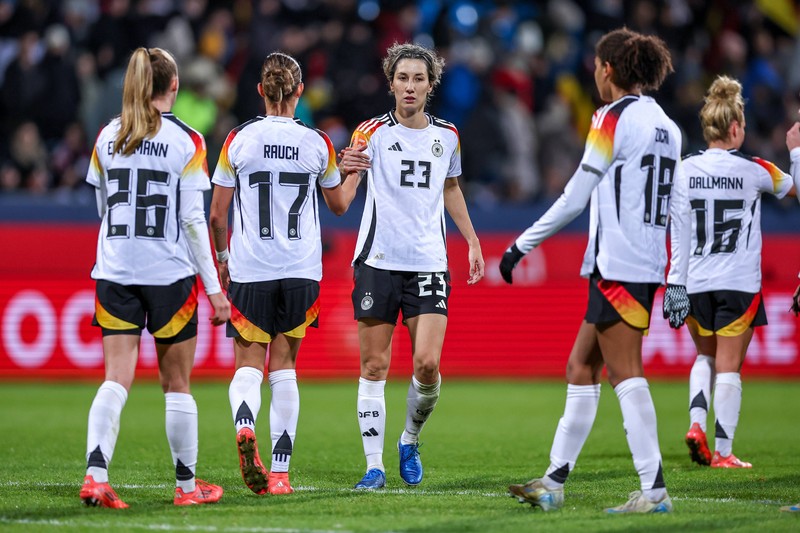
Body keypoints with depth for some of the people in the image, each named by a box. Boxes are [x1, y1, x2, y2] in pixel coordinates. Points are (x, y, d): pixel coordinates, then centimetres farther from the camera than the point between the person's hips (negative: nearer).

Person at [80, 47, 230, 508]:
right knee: (177, 384, 8)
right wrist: (214, 287, -5)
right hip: (168, 273, -3)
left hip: (114, 273, 3)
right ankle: (187, 484, 17)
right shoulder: (186, 141, -7)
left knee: (116, 380, -1)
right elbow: (193, 219, -9)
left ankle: (95, 474, -18)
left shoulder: (108, 136, 4)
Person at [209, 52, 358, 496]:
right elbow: (339, 205, 15)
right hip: (301, 271, 1)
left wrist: (222, 256, 17)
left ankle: (244, 427, -27)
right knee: (284, 367, 10)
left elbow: (217, 214, 1)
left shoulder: (239, 139, -3)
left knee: (248, 364, 5)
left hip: (249, 271, -1)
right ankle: (279, 472, 6)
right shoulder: (318, 143, 0)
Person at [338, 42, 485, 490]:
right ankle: (375, 466, 5)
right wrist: (345, 170, -36)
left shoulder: (447, 136, 9)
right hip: (378, 262, -2)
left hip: (429, 264, 2)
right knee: (374, 367, -1)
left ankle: (411, 440, 16)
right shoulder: (373, 132, -2)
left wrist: (473, 242, 21)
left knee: (428, 364, -9)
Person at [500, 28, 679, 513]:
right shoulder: (666, 125, 14)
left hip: (618, 266, -9)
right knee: (581, 367, 13)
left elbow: (574, 198, -10)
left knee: (625, 373, -8)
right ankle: (555, 482, 17)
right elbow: (665, 206, 17)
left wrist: (522, 244, -3)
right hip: (648, 265, 9)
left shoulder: (614, 118, -10)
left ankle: (655, 489, -10)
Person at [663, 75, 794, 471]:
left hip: (696, 284, 3)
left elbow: (678, 234, -2)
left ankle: (696, 423, 1)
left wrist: (676, 283, 3)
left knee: (705, 356, 22)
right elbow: (790, 185, 13)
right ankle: (722, 452, 0)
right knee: (729, 366, 1)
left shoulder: (685, 170, -2)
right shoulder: (753, 170, -7)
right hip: (739, 284, -3)